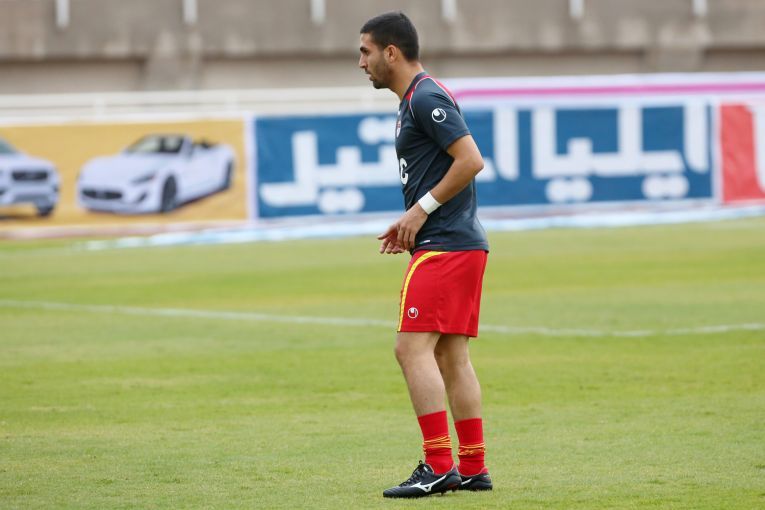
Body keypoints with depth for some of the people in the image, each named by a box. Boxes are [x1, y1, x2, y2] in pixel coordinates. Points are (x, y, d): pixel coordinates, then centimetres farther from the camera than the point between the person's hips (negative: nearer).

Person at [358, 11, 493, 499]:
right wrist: (413, 223, 14)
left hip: (444, 247, -10)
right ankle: (473, 468, 11)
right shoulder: (415, 100, 19)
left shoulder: (426, 97, -12)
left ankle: (439, 466, -14)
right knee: (451, 356, 10)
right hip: (462, 243, 10)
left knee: (413, 347, -12)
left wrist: (422, 209, -14)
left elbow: (471, 160, -20)